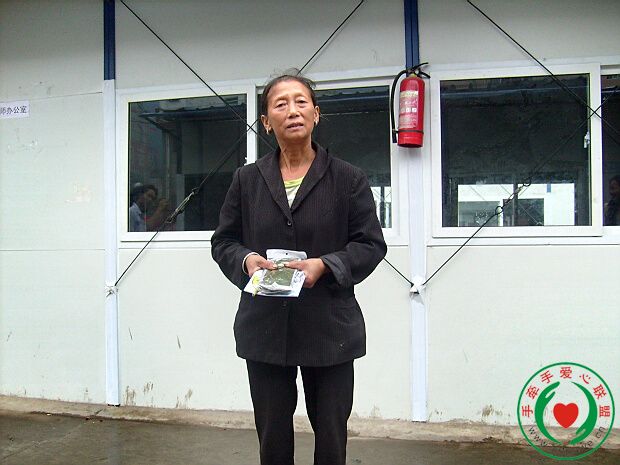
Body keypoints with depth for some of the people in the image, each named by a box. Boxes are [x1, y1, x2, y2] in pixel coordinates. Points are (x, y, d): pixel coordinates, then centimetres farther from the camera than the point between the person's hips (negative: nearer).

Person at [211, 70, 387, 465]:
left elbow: (371, 243, 0)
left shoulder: (348, 179, 0)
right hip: (265, 327, 2)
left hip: (329, 328, -1)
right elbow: (223, 241, 11)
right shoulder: (247, 180, 7)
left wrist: (324, 265, -16)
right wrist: (246, 259, -11)